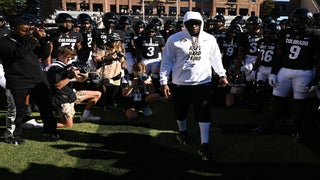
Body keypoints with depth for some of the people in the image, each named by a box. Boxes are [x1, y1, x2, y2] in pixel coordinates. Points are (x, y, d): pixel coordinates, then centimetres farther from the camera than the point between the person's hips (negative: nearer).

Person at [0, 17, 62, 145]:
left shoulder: (28, 38, 13)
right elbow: (18, 53, -23)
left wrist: (43, 40, -4)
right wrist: (34, 38, -22)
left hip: (39, 79, 5)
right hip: (18, 83, -5)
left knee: (46, 106, 9)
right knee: (18, 110, 2)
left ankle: (49, 130, 24)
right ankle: (14, 135, 19)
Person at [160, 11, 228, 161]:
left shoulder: (209, 39, 2)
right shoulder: (174, 39, -6)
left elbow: (216, 58, 14)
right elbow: (167, 61, -2)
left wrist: (222, 75, 13)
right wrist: (164, 81, -5)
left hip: (203, 82, 1)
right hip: (180, 83, 0)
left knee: (203, 113, -2)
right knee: (180, 111, 15)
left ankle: (204, 145, 6)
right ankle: (182, 132, 44)